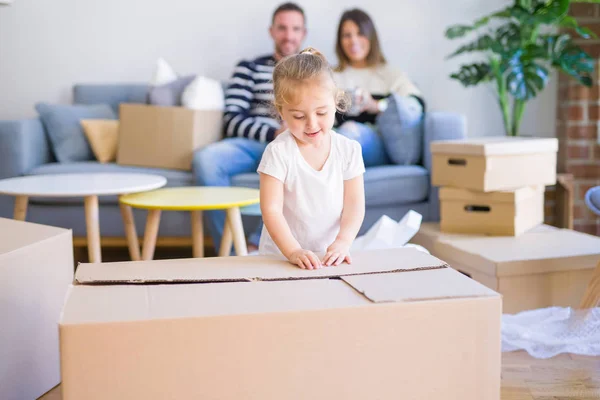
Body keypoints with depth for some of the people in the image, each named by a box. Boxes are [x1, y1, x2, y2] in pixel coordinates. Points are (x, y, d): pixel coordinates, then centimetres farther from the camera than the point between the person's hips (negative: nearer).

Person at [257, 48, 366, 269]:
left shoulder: (348, 150, 1)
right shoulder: (278, 152, -8)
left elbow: (354, 204, 0)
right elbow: (271, 210, -13)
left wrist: (343, 241, -16)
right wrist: (293, 251, -24)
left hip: (331, 256, 3)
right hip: (282, 257, -2)